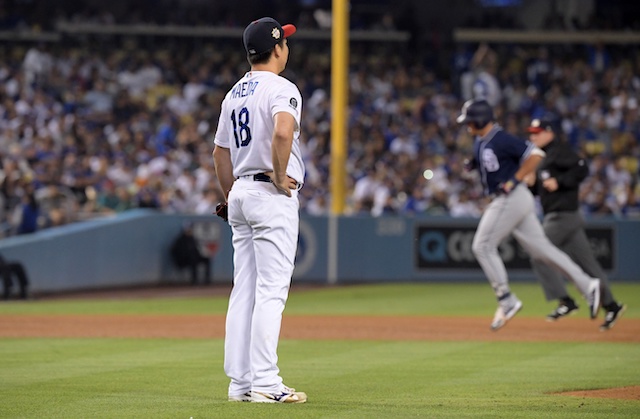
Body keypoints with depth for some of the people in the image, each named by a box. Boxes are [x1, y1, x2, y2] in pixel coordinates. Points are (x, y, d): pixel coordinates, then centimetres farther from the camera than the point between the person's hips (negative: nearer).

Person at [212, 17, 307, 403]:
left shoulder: (234, 94, 16)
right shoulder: (281, 89, -10)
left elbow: (220, 151, 20)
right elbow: (282, 131, -30)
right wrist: (281, 177, -18)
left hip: (240, 194, 9)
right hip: (272, 198, -8)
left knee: (244, 290, 9)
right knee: (271, 291, -9)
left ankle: (240, 382, 9)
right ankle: (265, 383, -13)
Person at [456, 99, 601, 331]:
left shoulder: (501, 140, -16)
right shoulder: (480, 141, 12)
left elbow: (535, 155, -20)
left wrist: (513, 181, -20)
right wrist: (474, 165, 6)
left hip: (512, 198, -10)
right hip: (501, 201, 10)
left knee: (483, 246, -8)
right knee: (539, 247, 8)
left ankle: (507, 300, -4)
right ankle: (587, 285, 7)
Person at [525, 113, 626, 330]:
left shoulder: (560, 150, -9)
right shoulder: (544, 156, 20)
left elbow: (582, 169, -22)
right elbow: (539, 188, 24)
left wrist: (559, 181, -22)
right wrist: (531, 182, 4)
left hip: (562, 214, -10)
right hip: (560, 216, 10)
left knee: (539, 257, -8)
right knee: (585, 262, 8)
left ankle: (565, 301, -7)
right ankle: (610, 305, 7)